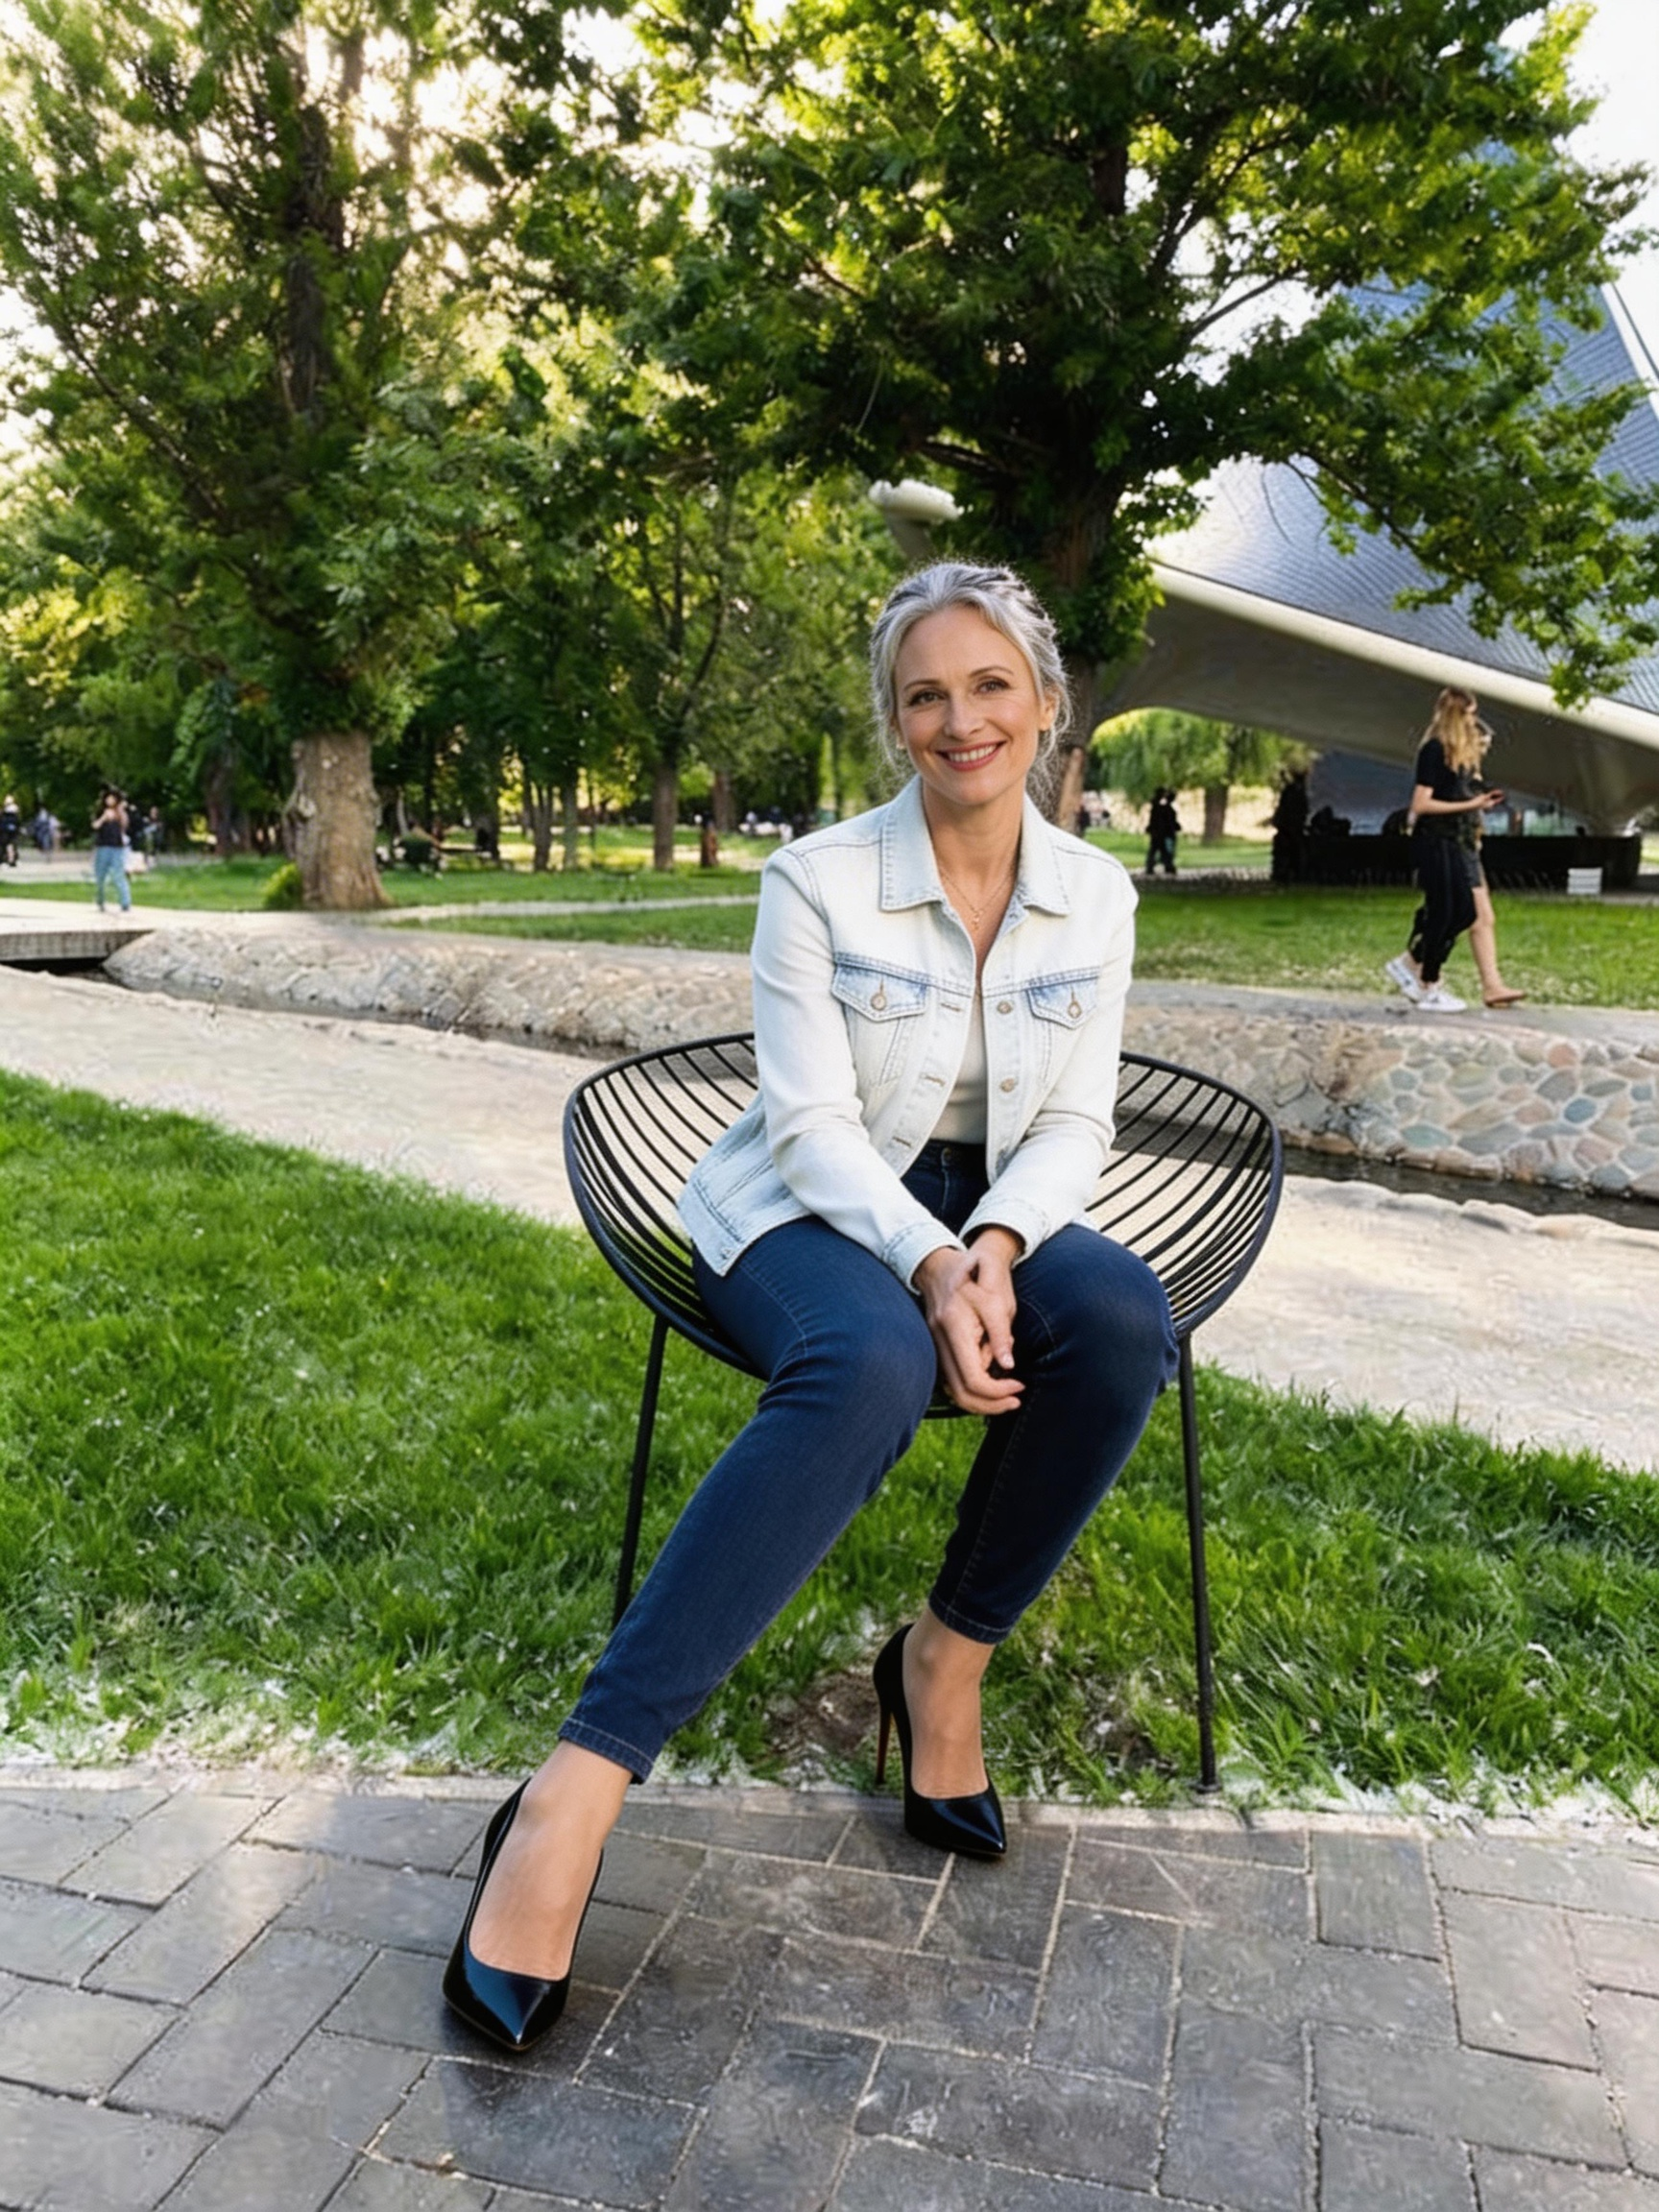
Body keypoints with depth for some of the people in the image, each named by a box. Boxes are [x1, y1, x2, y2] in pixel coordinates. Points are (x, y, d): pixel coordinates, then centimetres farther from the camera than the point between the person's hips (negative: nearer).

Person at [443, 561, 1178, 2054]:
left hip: (996, 1216, 4)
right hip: (814, 1209, -4)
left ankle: (946, 1659, -11)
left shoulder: (1096, 898, 2)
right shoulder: (817, 881, -9)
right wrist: (928, 1265, -30)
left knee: (1123, 1315, -31)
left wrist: (993, 1248, -19)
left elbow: (1074, 1124, 1)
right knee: (872, 1367, -39)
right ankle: (577, 1792, -38)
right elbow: (815, 1124, -13)